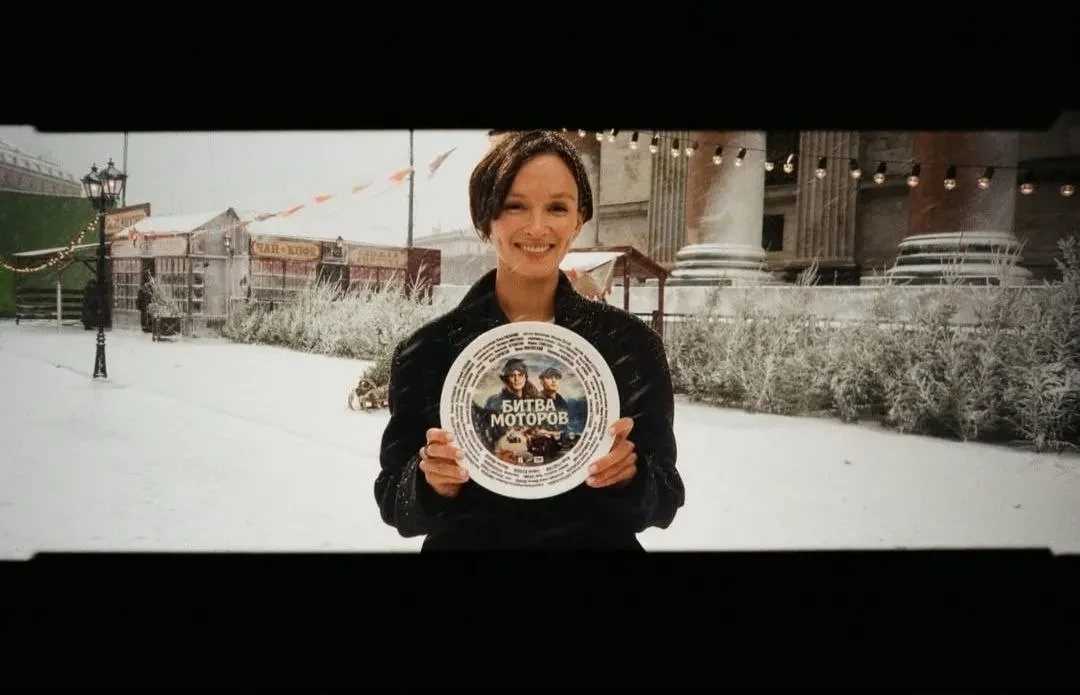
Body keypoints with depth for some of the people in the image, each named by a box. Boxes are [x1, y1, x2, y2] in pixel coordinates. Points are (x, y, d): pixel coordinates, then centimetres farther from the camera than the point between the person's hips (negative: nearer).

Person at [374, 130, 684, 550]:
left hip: (598, 542, 1)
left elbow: (664, 503, -8)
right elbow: (395, 506, -7)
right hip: (464, 542, 0)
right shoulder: (427, 350, -11)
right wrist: (433, 483, -27)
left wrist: (629, 475, -27)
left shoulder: (631, 343, -10)